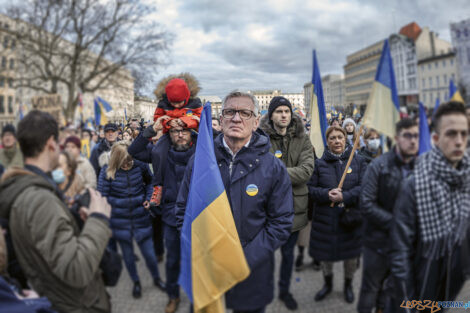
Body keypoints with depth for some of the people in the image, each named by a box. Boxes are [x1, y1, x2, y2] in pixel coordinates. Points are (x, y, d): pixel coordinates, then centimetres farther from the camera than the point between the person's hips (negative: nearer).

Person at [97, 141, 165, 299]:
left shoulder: (141, 165, -10)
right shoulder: (107, 172, -13)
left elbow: (150, 182, 9)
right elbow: (102, 197, -7)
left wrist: (148, 198, -3)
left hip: (141, 218, 0)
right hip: (121, 221, 0)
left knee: (149, 253, 7)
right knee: (128, 255, 16)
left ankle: (156, 278, 37)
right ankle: (136, 282, 42)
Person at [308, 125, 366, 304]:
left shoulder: (357, 161, 0)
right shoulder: (320, 163, 1)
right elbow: (311, 188, -1)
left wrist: (344, 196, -20)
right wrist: (327, 194, -19)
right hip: (325, 219, 1)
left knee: (351, 255, 13)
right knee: (325, 254, 14)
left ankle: (348, 285, 40)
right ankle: (328, 283, 41)